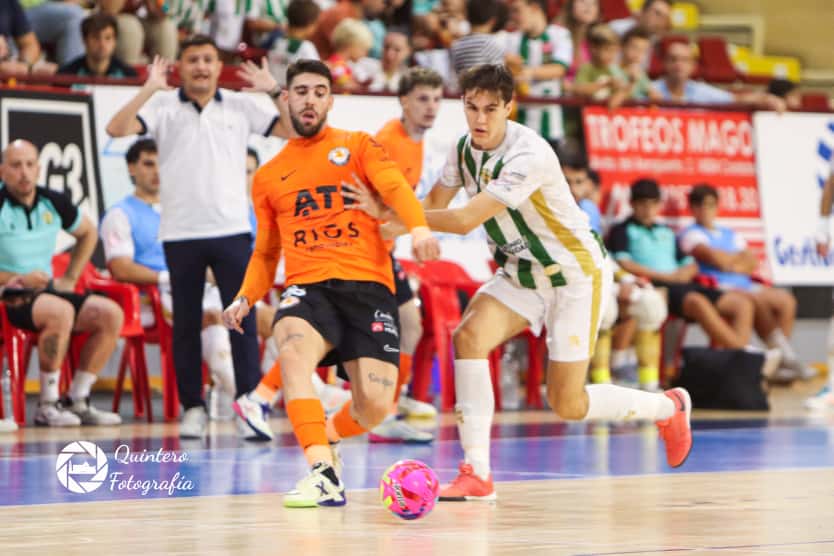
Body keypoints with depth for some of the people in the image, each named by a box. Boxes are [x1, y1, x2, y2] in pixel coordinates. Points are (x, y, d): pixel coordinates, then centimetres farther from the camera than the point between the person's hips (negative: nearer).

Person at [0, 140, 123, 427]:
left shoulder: (52, 203, 8)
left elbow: (88, 233, 27)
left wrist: (69, 278, 16)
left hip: (46, 290, 7)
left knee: (111, 314, -11)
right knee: (61, 312, -35)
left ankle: (76, 400, -7)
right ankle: (47, 405, -26)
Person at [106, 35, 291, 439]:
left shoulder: (241, 106, 8)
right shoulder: (162, 106, 4)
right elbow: (117, 129, -10)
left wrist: (274, 90, -6)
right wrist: (149, 89, -16)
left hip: (232, 230, 0)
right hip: (180, 234, 0)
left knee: (243, 319, -5)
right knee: (186, 324, 5)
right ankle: (192, 407, 12)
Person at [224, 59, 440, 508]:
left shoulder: (358, 146, 12)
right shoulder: (267, 177, 20)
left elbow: (395, 187, -7)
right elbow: (265, 252, 28)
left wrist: (418, 227, -28)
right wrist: (245, 298, 9)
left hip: (368, 283, -1)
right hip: (307, 286, 1)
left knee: (375, 405, -14)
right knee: (293, 348, -34)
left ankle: (327, 440, 23)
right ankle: (322, 471, -37)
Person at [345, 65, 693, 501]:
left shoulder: (529, 154, -29)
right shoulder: (464, 148, -4)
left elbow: (465, 220, -33)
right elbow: (434, 204, -1)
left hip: (575, 273, -7)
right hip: (521, 273, 7)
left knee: (568, 405, -4)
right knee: (469, 336, -21)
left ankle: (669, 407, 24)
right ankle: (476, 474, -18)